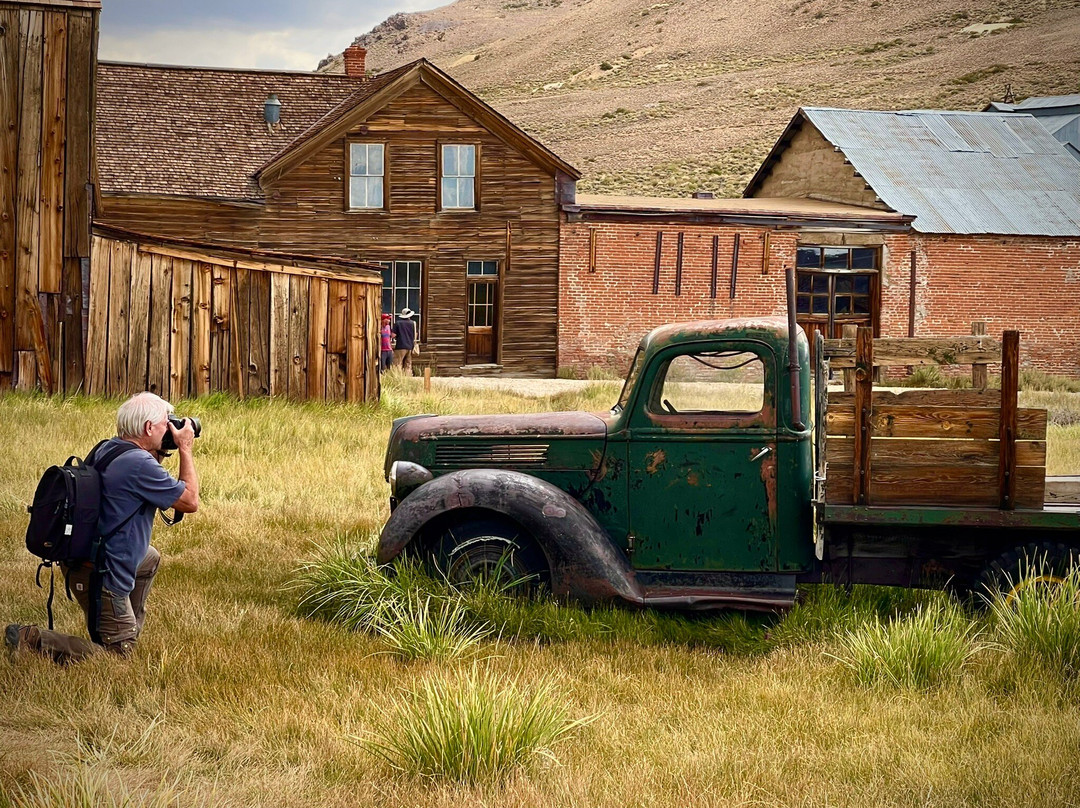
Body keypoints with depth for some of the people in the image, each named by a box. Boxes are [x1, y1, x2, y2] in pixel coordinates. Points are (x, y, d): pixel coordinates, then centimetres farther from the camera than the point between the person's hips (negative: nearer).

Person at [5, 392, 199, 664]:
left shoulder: (107, 449, 5)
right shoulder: (139, 464, -24)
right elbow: (190, 502, -15)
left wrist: (158, 456, 13)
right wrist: (185, 450, -6)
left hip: (80, 556, 10)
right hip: (100, 573, -10)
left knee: (151, 559, 33)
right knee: (118, 652, 0)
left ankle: (130, 627, 39)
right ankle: (31, 640, -8)